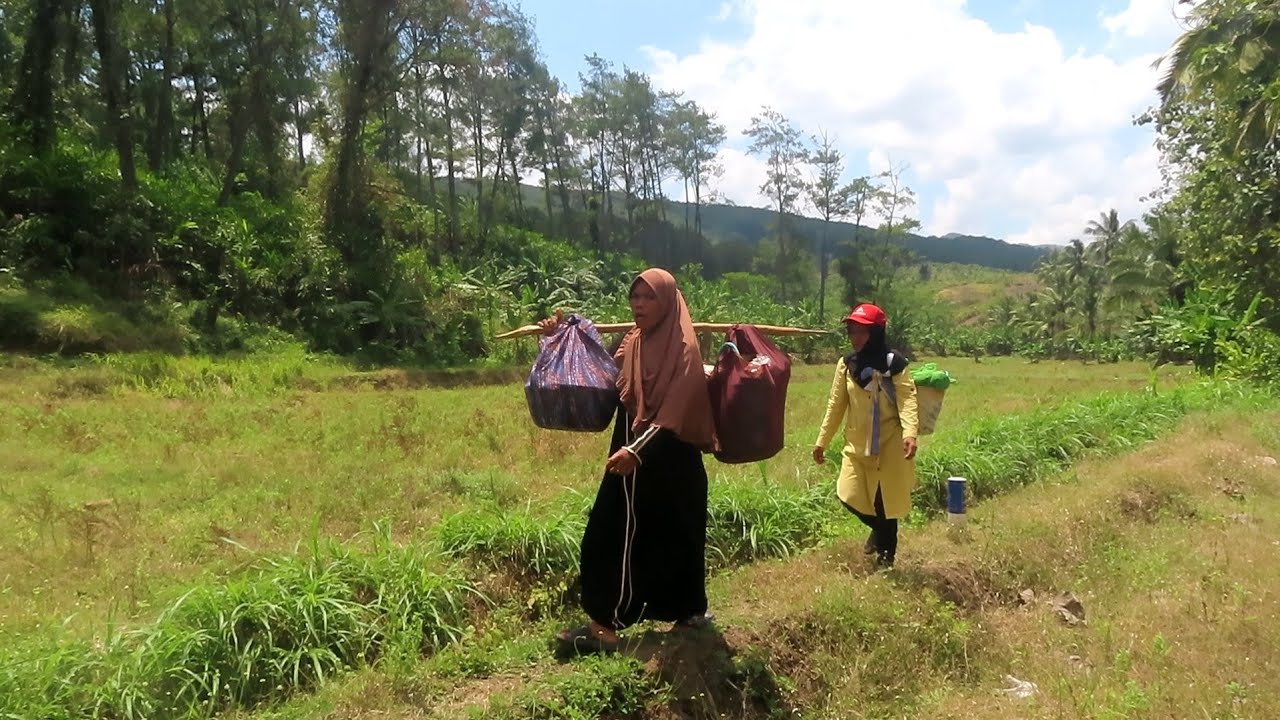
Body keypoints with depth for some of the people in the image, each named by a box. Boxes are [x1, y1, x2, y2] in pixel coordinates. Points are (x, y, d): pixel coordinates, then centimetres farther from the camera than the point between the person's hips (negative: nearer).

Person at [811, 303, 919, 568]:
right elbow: (836, 404, 8)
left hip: (888, 444, -4)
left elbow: (907, 399, -20)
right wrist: (822, 441, 9)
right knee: (849, 496, 1)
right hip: (857, 443, 5)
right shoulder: (846, 364, 3)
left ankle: (887, 552, 24)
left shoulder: (894, 363, -11)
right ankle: (878, 530, 32)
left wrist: (909, 433, -36)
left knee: (886, 500, 2)